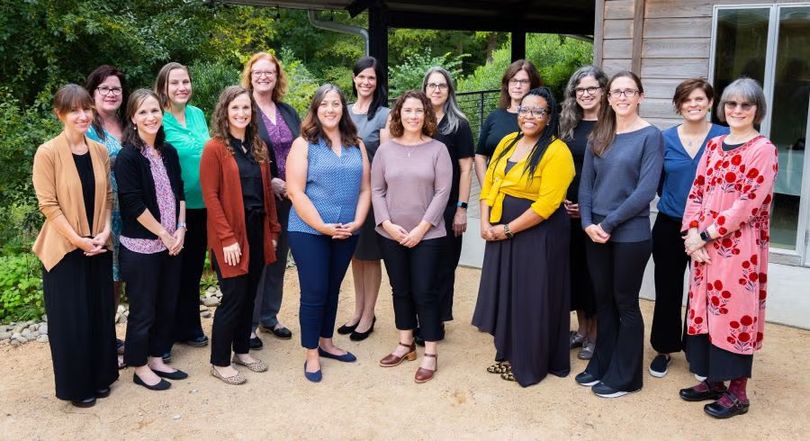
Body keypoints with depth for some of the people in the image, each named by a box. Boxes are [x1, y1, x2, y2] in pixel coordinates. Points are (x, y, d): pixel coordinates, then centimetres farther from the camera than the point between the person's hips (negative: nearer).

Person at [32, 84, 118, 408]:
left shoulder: (99, 151, 4)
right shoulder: (47, 153, -13)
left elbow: (107, 197, 8)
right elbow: (48, 204, -14)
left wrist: (104, 232, -6)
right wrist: (78, 240, -16)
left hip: (98, 247, 5)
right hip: (64, 249, -5)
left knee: (101, 313, 12)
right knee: (71, 319, 4)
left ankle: (100, 376, 29)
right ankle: (76, 386, 19)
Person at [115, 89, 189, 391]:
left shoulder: (168, 151, 7)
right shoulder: (128, 157, -12)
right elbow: (133, 204, -16)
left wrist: (180, 229, -3)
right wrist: (164, 234, -12)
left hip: (172, 242, 6)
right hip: (141, 245, -6)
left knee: (167, 305, 13)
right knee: (143, 309, 4)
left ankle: (157, 359, 28)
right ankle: (140, 367, 19)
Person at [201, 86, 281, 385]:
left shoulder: (258, 147, 10)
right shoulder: (215, 148, -9)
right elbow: (211, 196, -13)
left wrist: (273, 230, 9)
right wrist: (227, 238, -18)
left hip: (257, 231, 6)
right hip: (231, 234, -6)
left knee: (250, 295, 13)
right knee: (233, 298, -1)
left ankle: (242, 351, 29)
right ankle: (220, 362, 13)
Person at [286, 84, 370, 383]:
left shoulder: (356, 145, 9)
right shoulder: (304, 144, -5)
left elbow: (365, 189, 8)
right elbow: (295, 192, -12)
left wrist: (357, 222, -6)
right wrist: (322, 226, -16)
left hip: (346, 233, 4)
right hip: (309, 232, -4)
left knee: (332, 289, 16)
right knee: (314, 293, 0)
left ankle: (326, 343, 32)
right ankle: (312, 355, 14)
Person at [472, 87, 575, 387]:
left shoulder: (556, 151, -14)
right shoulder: (507, 142, 9)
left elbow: (547, 204, -20)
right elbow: (489, 184, 8)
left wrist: (507, 229, -17)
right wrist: (485, 222, -6)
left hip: (537, 235, -7)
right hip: (500, 233, 7)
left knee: (532, 299, 4)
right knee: (505, 294, 15)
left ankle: (530, 364, 20)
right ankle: (508, 354, 31)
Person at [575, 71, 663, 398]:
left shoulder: (650, 136, -7)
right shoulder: (598, 137, 9)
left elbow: (646, 190, -15)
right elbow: (586, 184, 7)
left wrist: (608, 223, -16)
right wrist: (588, 223, -7)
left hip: (630, 235, -5)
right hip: (596, 233, 5)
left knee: (625, 304, 5)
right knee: (603, 301, 14)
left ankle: (624, 377, 18)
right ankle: (601, 365, 29)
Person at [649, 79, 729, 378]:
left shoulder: (723, 138, -5)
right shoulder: (666, 139, 1)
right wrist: (674, 202, 7)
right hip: (669, 226, 2)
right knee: (667, 290, 10)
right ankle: (665, 348, 26)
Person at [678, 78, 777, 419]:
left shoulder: (764, 149, -8)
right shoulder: (714, 145, 12)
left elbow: (749, 203, -15)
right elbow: (697, 191, 9)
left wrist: (706, 234, -14)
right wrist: (692, 233, -5)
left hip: (739, 247, -6)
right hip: (704, 244, 6)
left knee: (736, 312, 1)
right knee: (707, 309, 12)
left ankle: (737, 392, 14)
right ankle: (713, 380, 27)